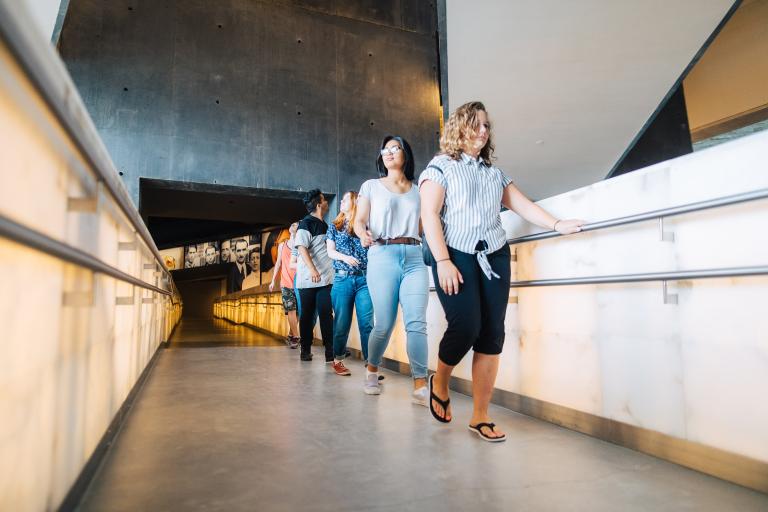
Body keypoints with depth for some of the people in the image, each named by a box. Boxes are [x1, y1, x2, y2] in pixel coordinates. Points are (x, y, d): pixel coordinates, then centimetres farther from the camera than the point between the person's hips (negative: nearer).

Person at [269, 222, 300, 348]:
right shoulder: (282, 245, 10)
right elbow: (278, 264, 13)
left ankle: (291, 335, 20)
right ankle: (296, 337, 0)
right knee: (291, 310, -5)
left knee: (297, 311, 5)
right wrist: (273, 281, 11)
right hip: (286, 284, 1)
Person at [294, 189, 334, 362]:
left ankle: (330, 351, -1)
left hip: (325, 279, 6)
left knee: (326, 314, -2)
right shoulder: (306, 223, -7)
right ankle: (306, 350, 17)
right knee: (307, 315, 6)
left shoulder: (323, 224, 17)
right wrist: (312, 269, -29)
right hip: (308, 280, -6)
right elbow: (302, 248, -17)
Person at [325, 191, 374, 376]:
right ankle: (338, 361, 15)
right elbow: (330, 251, 5)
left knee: (367, 323, -4)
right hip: (342, 279, 1)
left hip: (365, 279, -1)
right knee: (341, 323, 3)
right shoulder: (334, 226, 13)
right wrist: (345, 257, -14)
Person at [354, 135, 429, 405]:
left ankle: (420, 387, -9)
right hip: (382, 256, -2)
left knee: (416, 322, -10)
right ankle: (372, 371, 25)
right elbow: (359, 221, 4)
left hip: (415, 258, 2)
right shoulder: (371, 186, 13)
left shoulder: (418, 190, 19)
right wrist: (364, 235, -18)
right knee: (384, 324, -2)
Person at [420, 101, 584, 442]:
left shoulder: (494, 172, 22)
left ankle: (480, 416, 7)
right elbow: (429, 214, -5)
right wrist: (442, 261, -15)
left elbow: (521, 204, 13)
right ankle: (439, 383, 14)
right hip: (456, 256, -5)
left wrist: (558, 224, -3)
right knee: (465, 327, -16)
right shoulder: (441, 166, 6)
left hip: (494, 257, 5)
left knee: (492, 334, -2)